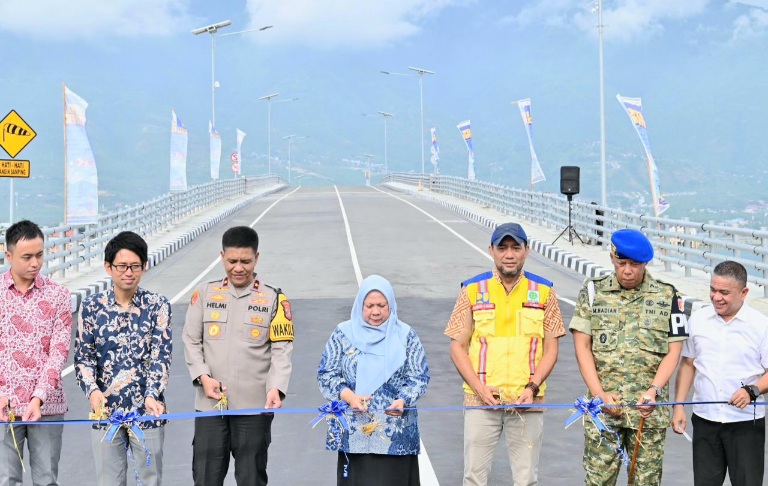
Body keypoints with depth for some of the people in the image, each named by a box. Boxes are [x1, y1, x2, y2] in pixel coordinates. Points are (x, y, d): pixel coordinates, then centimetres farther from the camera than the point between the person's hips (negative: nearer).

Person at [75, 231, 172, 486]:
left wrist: (152, 395, -23)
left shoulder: (158, 305, -2)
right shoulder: (92, 306, 1)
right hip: (105, 409, 1)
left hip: (148, 409, -1)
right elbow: (83, 357, 1)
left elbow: (161, 355, -8)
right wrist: (92, 391, -17)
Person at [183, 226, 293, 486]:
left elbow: (282, 349, -2)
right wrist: (203, 377, -9)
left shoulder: (273, 299, 3)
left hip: (255, 405, -1)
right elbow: (191, 341, 8)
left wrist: (276, 388, -18)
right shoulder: (205, 293, 7)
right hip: (210, 403, 1)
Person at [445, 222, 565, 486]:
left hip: (527, 402, 1)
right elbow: (457, 346, 4)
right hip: (481, 400, 0)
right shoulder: (472, 290, 3)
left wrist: (532, 387, -9)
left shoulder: (544, 292, 5)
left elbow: (551, 348, 6)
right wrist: (480, 388, -9)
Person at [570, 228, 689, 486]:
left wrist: (654, 389, -12)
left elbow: (673, 351, 4)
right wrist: (599, 393, -9)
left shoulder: (668, 296, 7)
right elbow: (582, 346, 2)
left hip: (649, 407, 0)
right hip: (603, 407, 0)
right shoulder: (592, 292, 6)